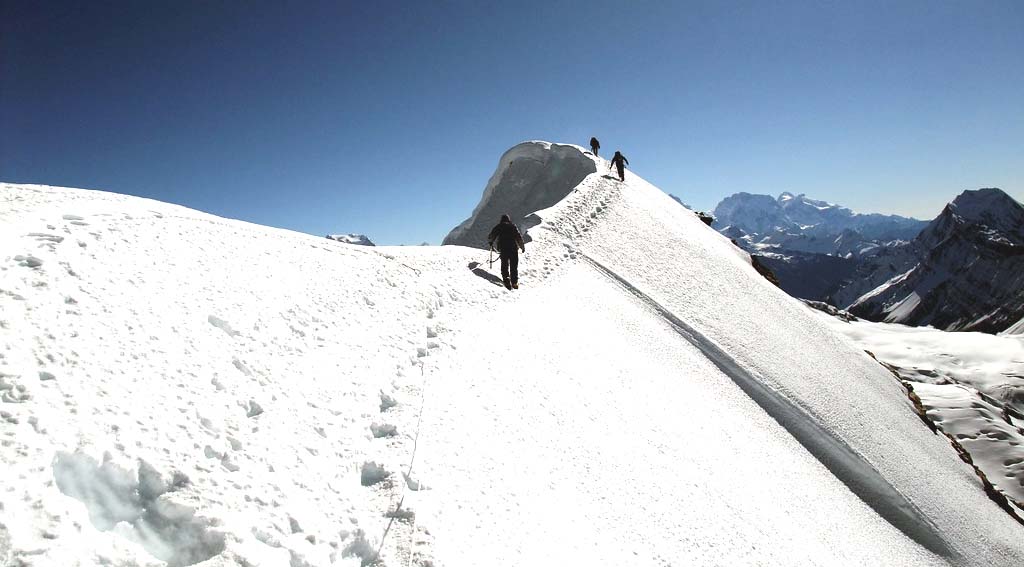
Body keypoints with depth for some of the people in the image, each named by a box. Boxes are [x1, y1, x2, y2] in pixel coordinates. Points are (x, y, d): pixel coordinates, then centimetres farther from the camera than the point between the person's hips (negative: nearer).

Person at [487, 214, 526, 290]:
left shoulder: (498, 227, 11)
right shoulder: (513, 226, 10)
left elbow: (490, 237, 10)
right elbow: (519, 237, 2)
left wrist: (491, 243, 29)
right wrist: (522, 247, 11)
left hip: (503, 248, 0)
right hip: (513, 248, 0)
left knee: (505, 265, 6)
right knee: (514, 266, 7)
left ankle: (506, 280, -10)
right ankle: (515, 283, 2)